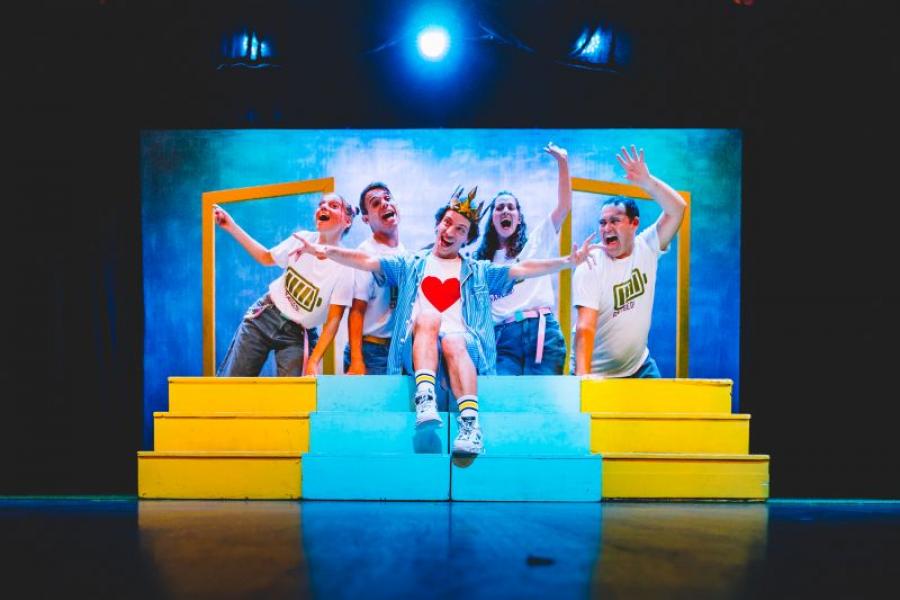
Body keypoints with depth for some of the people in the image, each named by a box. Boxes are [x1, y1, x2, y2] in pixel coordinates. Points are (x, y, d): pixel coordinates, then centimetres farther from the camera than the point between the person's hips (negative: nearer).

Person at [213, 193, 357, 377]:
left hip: (298, 336, -3)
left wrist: (313, 362, -22)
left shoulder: (345, 268, -15)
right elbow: (267, 258, 15)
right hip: (264, 317, 3)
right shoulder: (302, 238, -4)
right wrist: (232, 227, 9)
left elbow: (333, 320, -14)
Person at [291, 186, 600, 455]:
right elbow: (365, 260, 12)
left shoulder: (479, 271, 26)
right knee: (428, 315, -32)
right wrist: (326, 250, -4)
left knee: (454, 341, -34)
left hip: (463, 343, 0)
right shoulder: (410, 265, 25)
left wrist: (567, 261, 1)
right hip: (417, 345, 0)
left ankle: (470, 423, -50)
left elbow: (523, 269, 14)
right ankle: (425, 400, -48)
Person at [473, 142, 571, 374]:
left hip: (540, 331, -1)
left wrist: (562, 162, -2)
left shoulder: (536, 241, 14)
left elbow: (564, 206, 5)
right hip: (503, 337, 1)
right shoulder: (482, 261, 19)